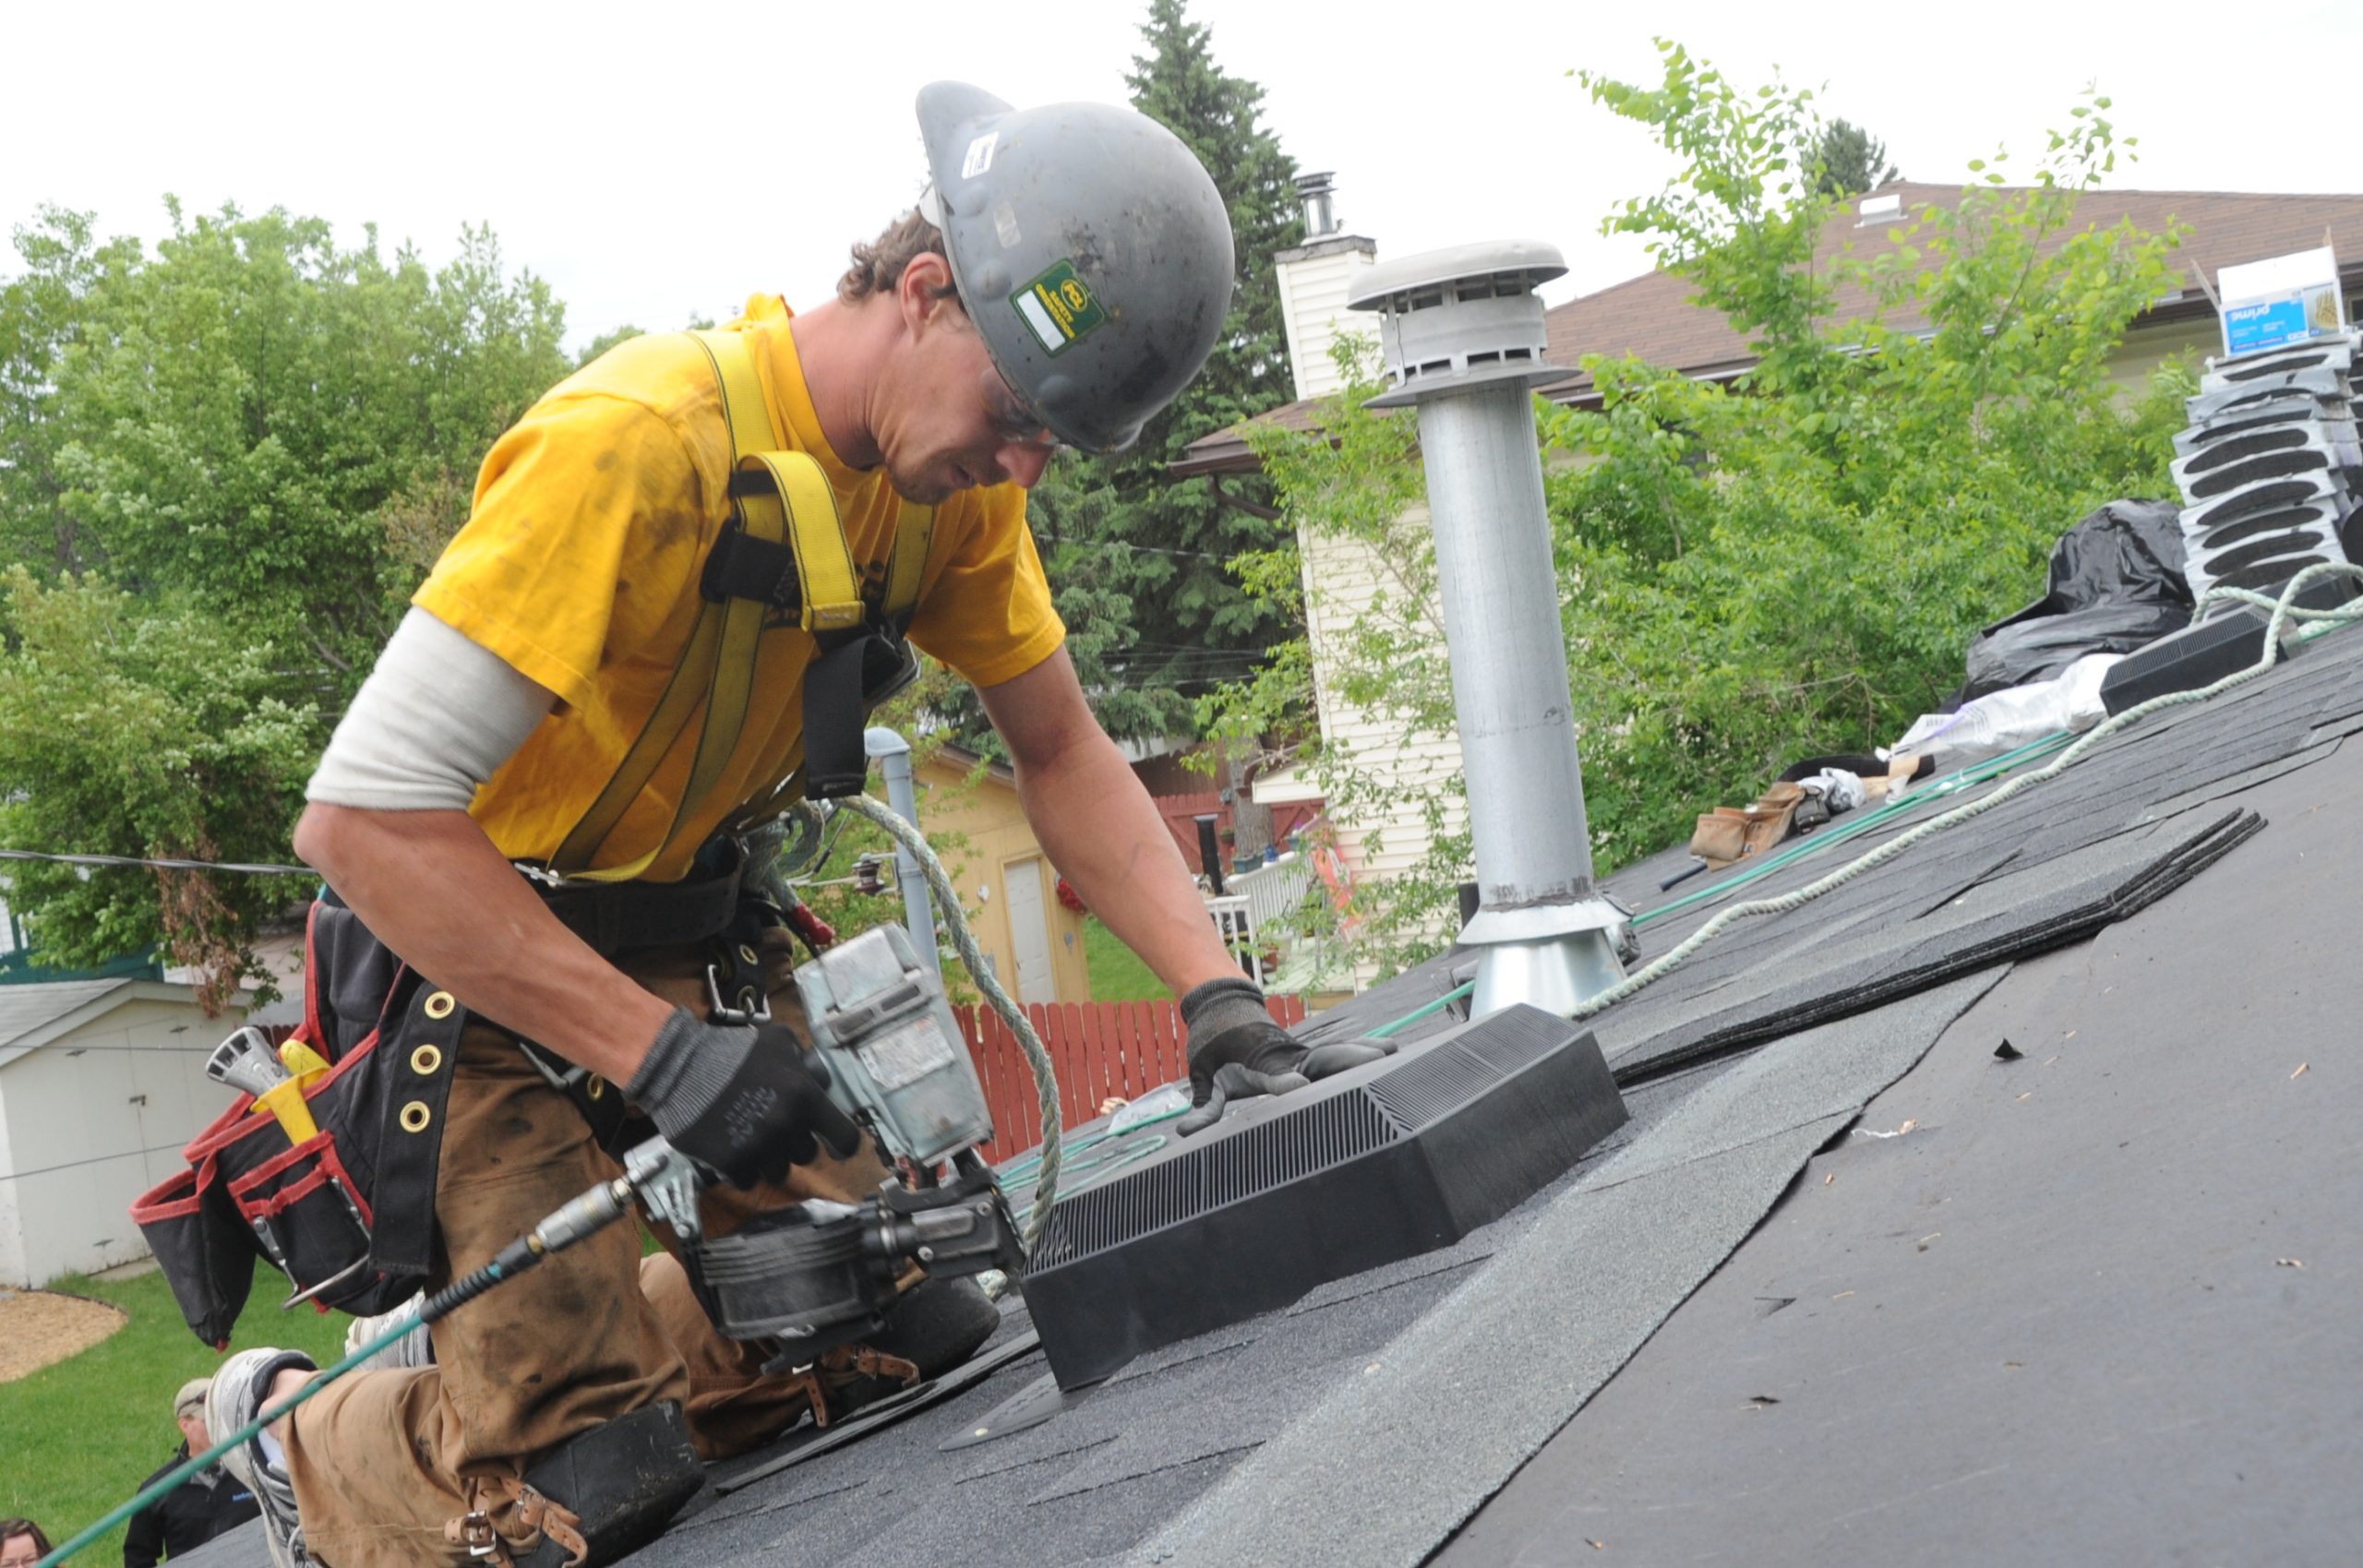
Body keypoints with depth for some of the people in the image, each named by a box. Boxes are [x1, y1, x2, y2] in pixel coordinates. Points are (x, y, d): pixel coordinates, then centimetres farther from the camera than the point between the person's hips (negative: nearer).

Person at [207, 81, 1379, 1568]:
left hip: (686, 936, 8)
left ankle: (486, 1336, 22)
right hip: (464, 946, -7)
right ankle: (293, 1429, 17)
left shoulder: (955, 473, -6)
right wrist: (660, 1051, -35)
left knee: (905, 1329, 0)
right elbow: (365, 812, -33)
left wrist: (1220, 997, -12)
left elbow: (1064, 753, 2)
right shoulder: (640, 442, -31)